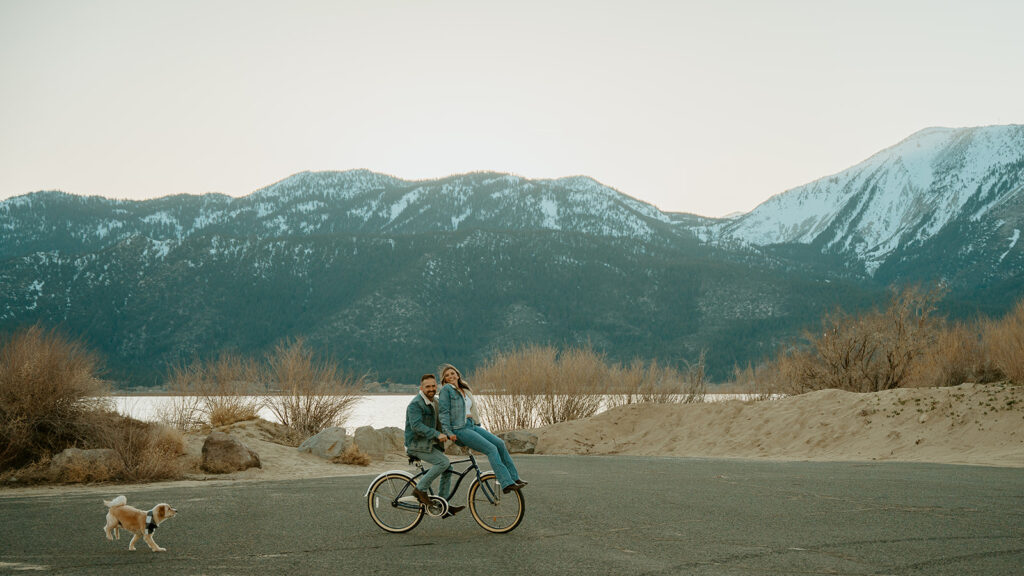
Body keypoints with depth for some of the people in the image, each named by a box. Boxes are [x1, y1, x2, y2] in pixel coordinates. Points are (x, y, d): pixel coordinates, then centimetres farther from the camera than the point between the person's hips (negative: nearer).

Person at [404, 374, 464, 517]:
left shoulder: (435, 403, 14)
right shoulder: (415, 404, -16)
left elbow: (441, 423, 25)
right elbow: (417, 426, -28)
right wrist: (437, 434, -36)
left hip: (430, 444, 9)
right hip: (416, 444, -9)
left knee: (447, 469, 3)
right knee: (443, 462, -23)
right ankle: (420, 489, -11)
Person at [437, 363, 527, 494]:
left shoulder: (465, 390, 22)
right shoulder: (446, 390, -2)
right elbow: (444, 412, -9)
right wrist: (448, 432, -16)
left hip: (472, 425, 8)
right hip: (459, 429, -8)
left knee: (499, 443, -7)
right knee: (491, 449, -20)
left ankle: (514, 478, -3)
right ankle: (507, 484, -25)